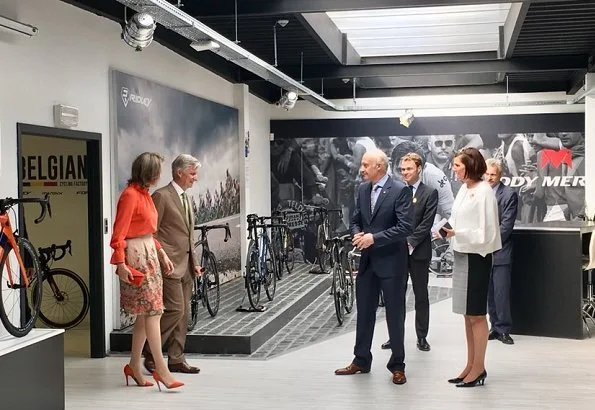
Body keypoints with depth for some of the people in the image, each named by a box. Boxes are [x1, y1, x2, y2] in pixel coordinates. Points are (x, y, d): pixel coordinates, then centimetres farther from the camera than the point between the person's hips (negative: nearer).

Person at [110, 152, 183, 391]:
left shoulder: (144, 194, 14)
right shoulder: (130, 195, -14)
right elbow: (119, 233, -18)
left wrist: (162, 253, 17)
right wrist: (121, 263, -23)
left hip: (149, 253, 9)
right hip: (136, 255, -9)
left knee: (145, 314, 11)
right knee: (152, 311, -7)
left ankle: (134, 366, 19)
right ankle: (161, 369, -3)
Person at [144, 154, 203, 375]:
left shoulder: (187, 199, 18)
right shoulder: (161, 196, -9)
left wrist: (194, 263, 17)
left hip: (185, 265, 9)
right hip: (169, 264, -9)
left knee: (182, 313, 9)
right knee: (175, 309, -12)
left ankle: (176, 359, 16)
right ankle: (151, 352, 4)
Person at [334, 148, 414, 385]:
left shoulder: (400, 190, -13)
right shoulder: (363, 189, 8)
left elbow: (406, 227, -19)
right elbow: (355, 221, 15)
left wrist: (374, 237, -21)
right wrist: (357, 234, -7)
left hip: (391, 262, -6)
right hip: (367, 261, 6)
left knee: (395, 315, 5)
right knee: (364, 312, 14)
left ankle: (397, 365, 17)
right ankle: (361, 361, 27)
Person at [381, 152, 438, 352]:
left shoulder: (430, 193, -2)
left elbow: (426, 223, -8)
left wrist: (410, 242, -14)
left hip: (418, 251, -3)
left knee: (421, 295, 6)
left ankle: (422, 336, 15)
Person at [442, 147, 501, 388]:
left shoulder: (484, 192, -15)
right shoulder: (463, 190, 9)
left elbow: (486, 231, -18)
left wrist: (457, 233, -24)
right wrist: (448, 230, -3)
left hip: (477, 257, -8)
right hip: (461, 255, 8)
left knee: (477, 314, 0)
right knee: (467, 314, 13)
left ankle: (479, 368, 10)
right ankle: (471, 365, 22)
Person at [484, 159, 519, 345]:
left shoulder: (509, 194, -2)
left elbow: (506, 225, -8)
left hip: (500, 252, -4)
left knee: (501, 293, -4)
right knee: (489, 293, 8)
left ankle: (503, 329, 4)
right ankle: (495, 326, 17)